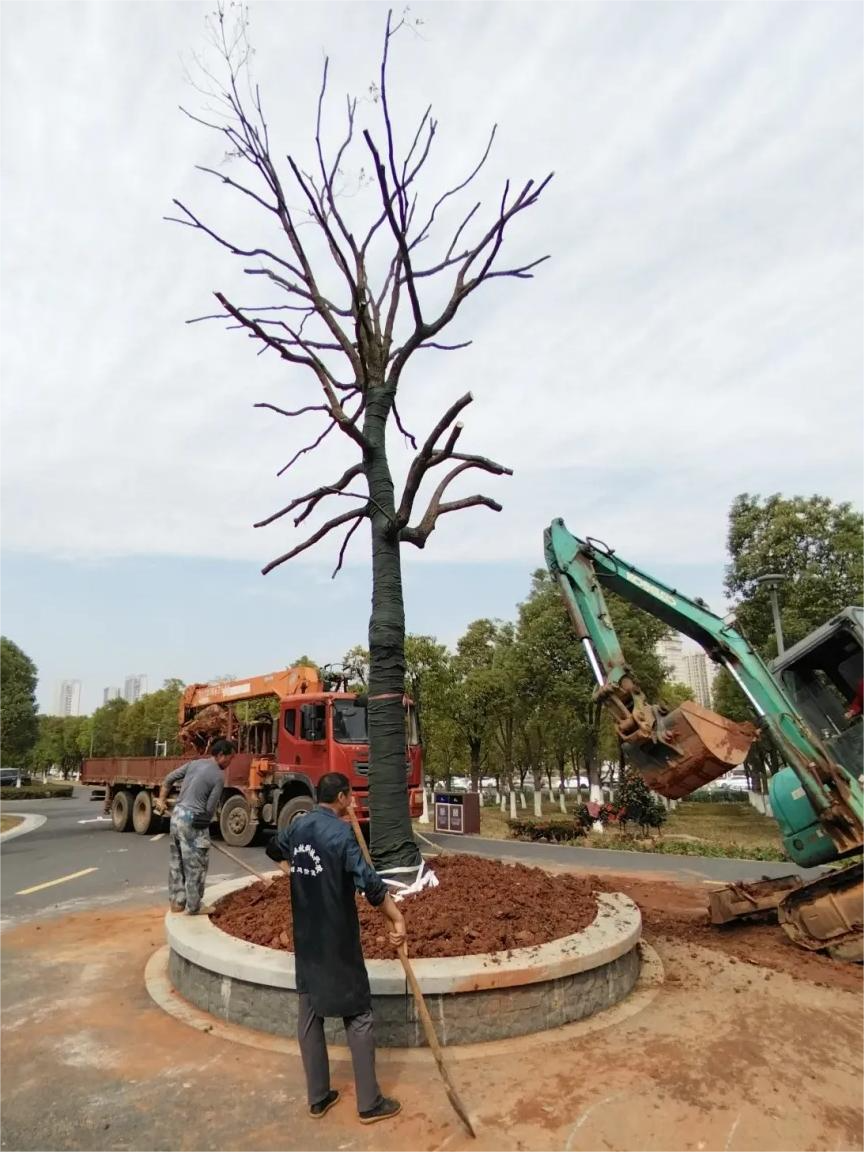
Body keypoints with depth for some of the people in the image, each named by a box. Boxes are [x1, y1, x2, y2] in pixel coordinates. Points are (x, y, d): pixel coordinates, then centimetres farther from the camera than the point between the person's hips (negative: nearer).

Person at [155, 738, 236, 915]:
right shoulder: (219, 776, -12)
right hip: (193, 820, -8)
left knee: (177, 862, 17)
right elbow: (210, 808, -9)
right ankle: (194, 907, 9)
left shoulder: (194, 763, 9)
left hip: (177, 814, 8)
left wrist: (161, 800, 20)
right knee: (195, 865, 2)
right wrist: (204, 824, 7)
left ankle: (176, 901, 26)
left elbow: (168, 779, 13)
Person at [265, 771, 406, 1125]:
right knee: (358, 1015, 6)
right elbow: (369, 881, -27)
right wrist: (397, 919, -23)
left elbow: (273, 850, 24)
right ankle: (369, 1102, 14)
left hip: (305, 939, 7)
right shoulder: (341, 832, -20)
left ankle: (317, 1098, 26)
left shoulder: (297, 826, 2)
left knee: (309, 1014, 15)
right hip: (338, 941, -7)